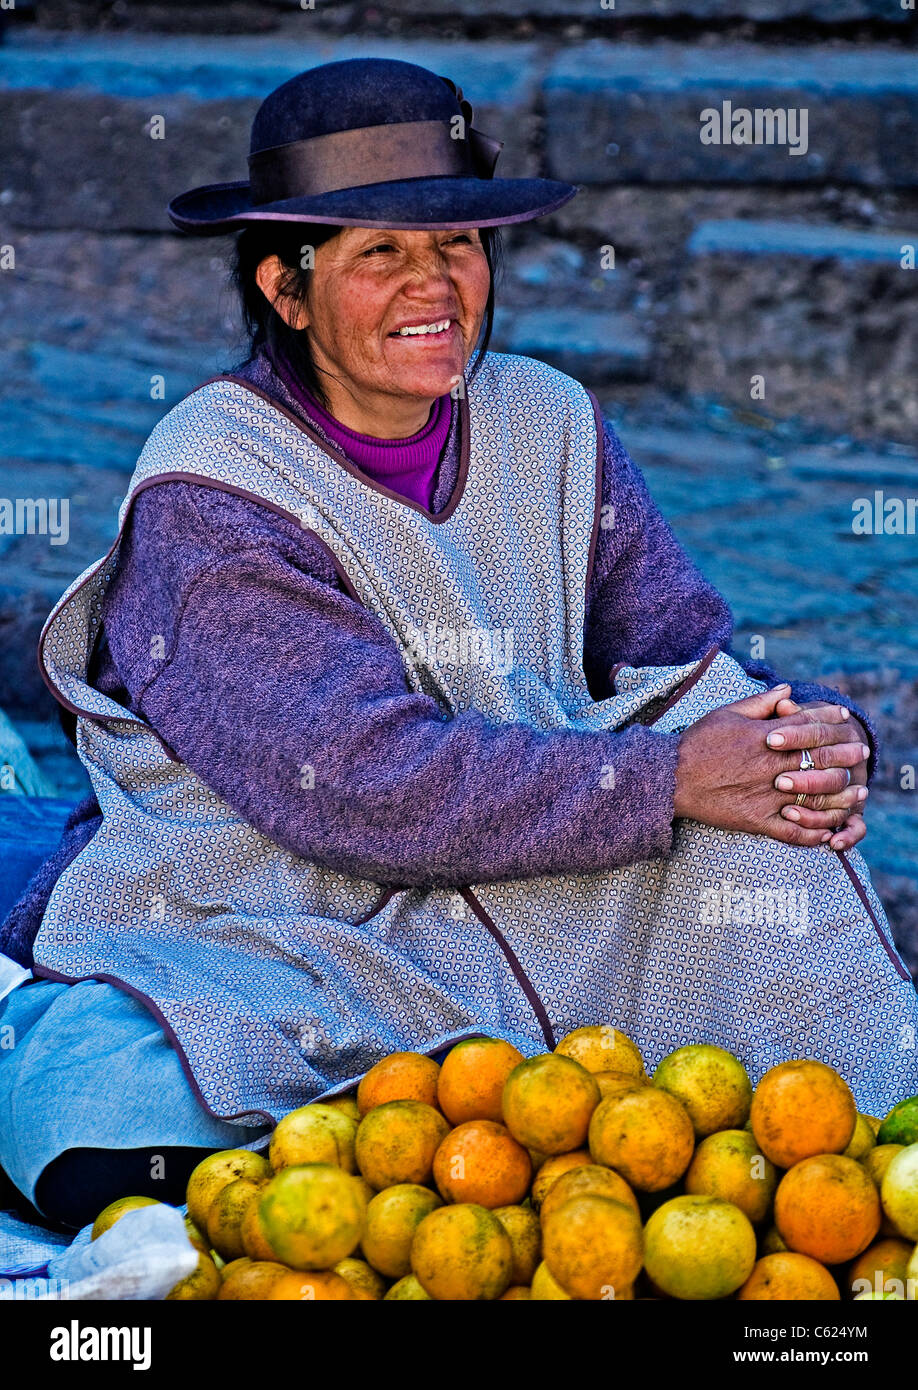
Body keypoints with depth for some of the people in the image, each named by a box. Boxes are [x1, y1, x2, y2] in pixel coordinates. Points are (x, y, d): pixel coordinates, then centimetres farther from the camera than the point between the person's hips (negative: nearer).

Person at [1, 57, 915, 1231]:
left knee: (729, 715, -14)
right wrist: (670, 780, -26)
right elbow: (366, 784, -25)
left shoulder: (547, 426, 4)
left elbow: (685, 656, 2)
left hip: (503, 919, 6)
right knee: (114, 1132, -37)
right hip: (229, 943, -6)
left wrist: (821, 735, -21)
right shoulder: (210, 488, -16)